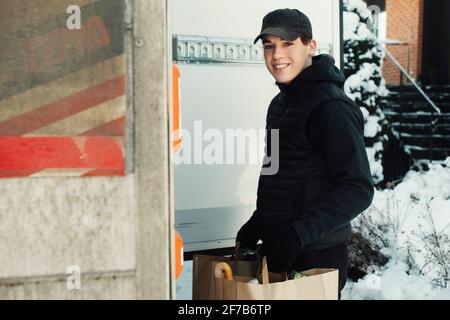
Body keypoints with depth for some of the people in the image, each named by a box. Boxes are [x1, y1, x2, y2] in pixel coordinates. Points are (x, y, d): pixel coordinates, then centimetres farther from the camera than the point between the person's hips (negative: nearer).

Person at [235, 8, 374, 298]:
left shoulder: (331, 107, -17)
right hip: (278, 253, 8)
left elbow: (358, 189, -21)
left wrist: (299, 234, -28)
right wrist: (257, 225, 15)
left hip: (317, 258, -8)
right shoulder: (282, 102, 12)